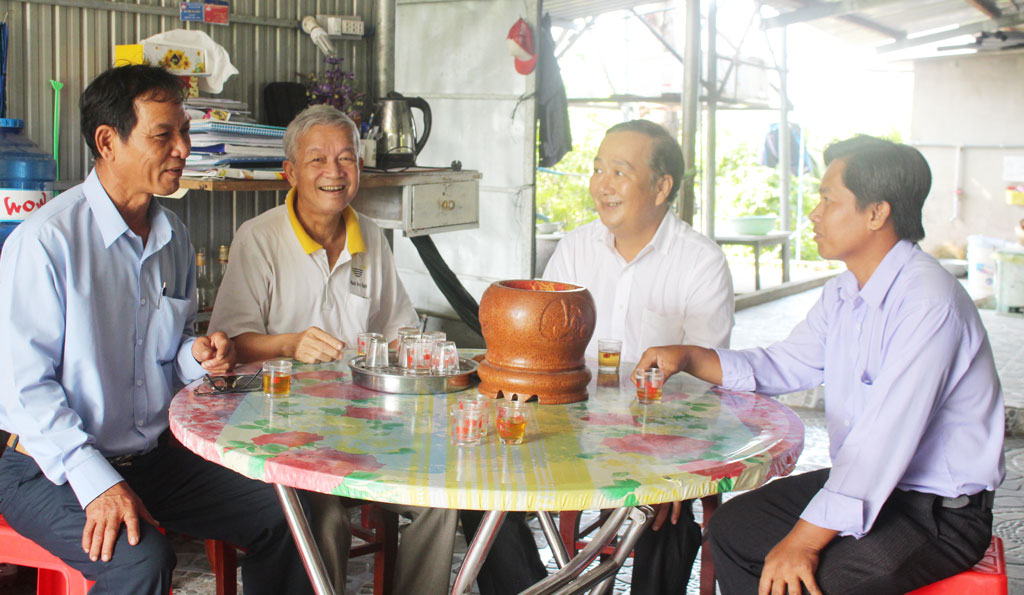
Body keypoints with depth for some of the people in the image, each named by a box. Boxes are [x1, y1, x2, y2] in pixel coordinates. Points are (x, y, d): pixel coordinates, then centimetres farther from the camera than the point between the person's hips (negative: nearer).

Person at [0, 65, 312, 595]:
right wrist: (98, 483, -26)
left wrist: (196, 356, -4)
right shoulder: (46, 240, -16)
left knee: (280, 517, -4)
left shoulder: (173, 237, 8)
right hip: (50, 468, -7)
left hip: (153, 456, 7)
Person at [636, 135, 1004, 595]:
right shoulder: (843, 293, 6)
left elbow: (885, 438, -30)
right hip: (861, 481, 9)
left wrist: (804, 539, -31)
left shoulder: (927, 301, -24)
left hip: (941, 510, -9)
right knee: (732, 528, 7)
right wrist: (690, 358, 3)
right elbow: (784, 365, 18)